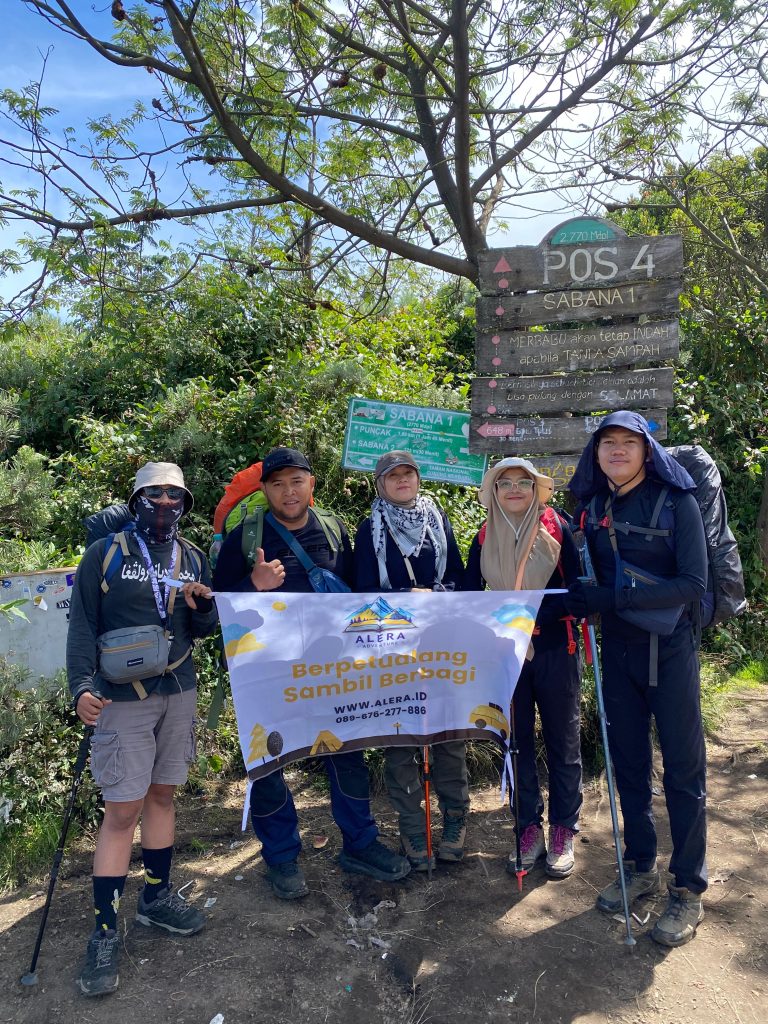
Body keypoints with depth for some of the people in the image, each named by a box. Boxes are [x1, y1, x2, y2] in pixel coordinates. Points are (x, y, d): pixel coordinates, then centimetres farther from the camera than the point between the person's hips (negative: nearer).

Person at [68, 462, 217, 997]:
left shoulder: (193, 558, 7)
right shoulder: (105, 553, -4)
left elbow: (203, 631, 9)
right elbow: (83, 625, -6)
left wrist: (202, 606, -13)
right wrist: (82, 686, -18)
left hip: (179, 693, 4)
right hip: (123, 697, -4)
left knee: (162, 795, 15)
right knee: (122, 810, -3)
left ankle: (157, 896, 31)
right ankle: (105, 930, 11)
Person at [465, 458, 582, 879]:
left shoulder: (558, 530, -5)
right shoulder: (484, 539, 4)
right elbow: (470, 596, 7)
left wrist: (530, 614, -21)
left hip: (555, 651, -2)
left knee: (562, 741, 8)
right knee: (517, 742, 9)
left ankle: (562, 830, 23)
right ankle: (529, 828, 24)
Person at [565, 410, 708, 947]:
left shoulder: (676, 501, -10)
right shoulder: (592, 507, 3)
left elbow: (693, 582, -16)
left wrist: (614, 597, -24)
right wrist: (581, 598, -9)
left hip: (669, 650, -4)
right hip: (618, 650, 4)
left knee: (683, 768, 5)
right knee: (629, 762, 14)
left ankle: (689, 890, 20)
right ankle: (640, 867, 32)